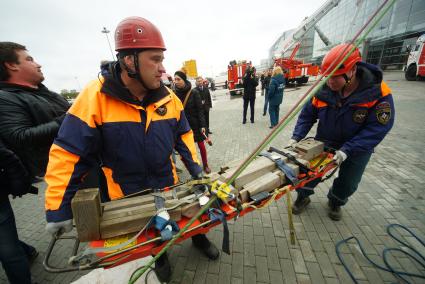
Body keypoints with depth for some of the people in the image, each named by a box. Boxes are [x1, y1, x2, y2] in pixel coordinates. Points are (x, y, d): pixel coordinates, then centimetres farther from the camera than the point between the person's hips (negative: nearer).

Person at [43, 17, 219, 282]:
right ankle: (160, 255, 57)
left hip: (169, 184, 3)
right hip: (126, 195, -1)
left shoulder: (168, 96, -10)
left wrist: (195, 167, -7)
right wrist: (58, 209, -13)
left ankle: (199, 237, 56)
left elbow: (183, 134, 0)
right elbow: (67, 153, -16)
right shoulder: (95, 97, -20)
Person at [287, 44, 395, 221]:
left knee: (348, 184, 12)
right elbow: (307, 116, -9)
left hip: (357, 148, -1)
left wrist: (346, 151, -34)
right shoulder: (323, 90, -16)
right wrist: (296, 138, -20)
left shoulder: (378, 94, -23)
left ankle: (335, 202, 43)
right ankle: (303, 197, 29)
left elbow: (377, 129, -24)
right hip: (324, 142, 1)